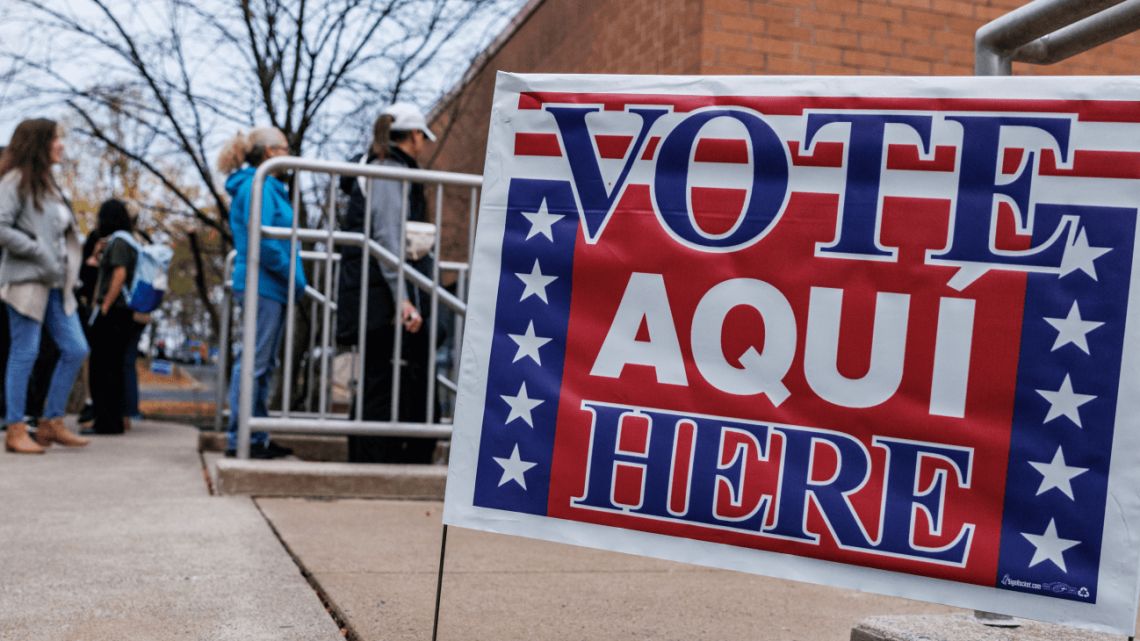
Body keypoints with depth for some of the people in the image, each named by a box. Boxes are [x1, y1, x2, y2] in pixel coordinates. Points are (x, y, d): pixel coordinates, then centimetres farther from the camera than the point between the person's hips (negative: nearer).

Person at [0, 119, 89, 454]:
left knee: (76, 350, 5)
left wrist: (66, 267, 9)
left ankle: (51, 423, 14)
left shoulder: (47, 182, 18)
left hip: (56, 283, 8)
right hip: (27, 280, -8)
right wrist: (39, 252, -17)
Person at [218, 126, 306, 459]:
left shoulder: (267, 186, 21)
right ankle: (239, 438, -3)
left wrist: (293, 278, 14)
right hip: (264, 284, -10)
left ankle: (258, 438, 18)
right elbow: (261, 239, -21)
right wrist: (294, 276, -14)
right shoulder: (258, 185, -10)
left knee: (264, 365, 12)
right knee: (254, 362, -7)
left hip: (271, 286, 10)